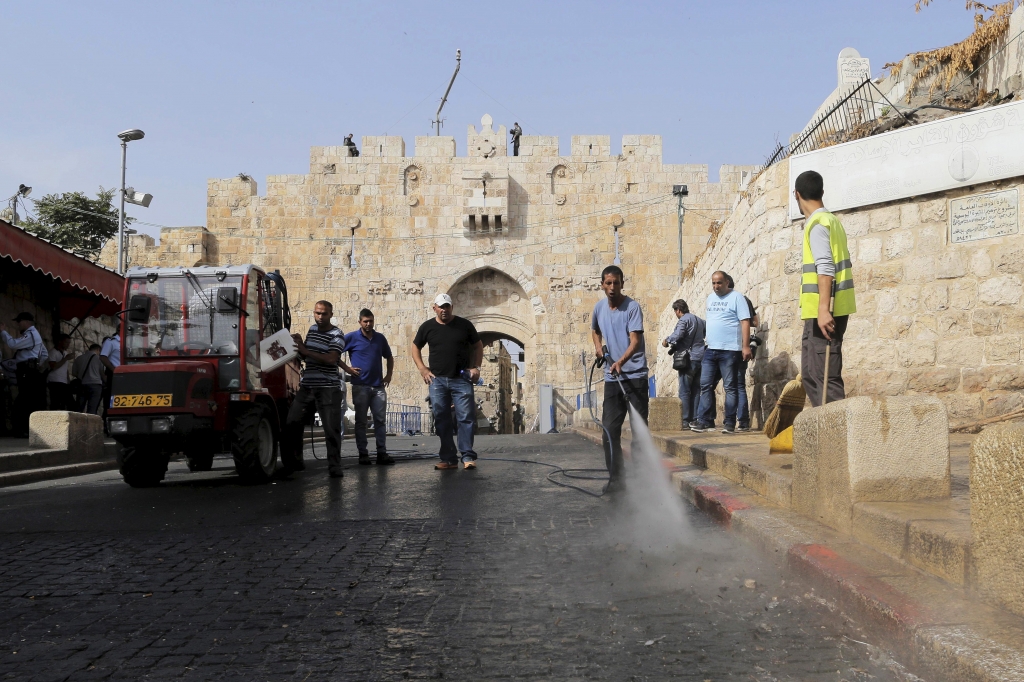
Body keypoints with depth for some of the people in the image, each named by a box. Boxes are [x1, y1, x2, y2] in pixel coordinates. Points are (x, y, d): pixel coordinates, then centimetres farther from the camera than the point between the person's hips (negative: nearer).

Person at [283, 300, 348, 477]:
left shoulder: (336, 335, -6)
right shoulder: (312, 330, 16)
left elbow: (332, 359, -21)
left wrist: (306, 351, -20)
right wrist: (299, 345, 4)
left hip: (328, 388, -6)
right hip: (307, 387, 6)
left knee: (332, 429, -6)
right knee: (291, 424, 4)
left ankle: (334, 466, 3)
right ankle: (294, 462, 17)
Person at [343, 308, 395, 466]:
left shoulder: (380, 338, 11)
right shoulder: (351, 337, -1)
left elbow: (389, 357, 23)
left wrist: (389, 374, 12)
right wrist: (347, 369, -7)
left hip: (378, 386, 3)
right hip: (360, 386, -3)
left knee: (380, 420, 3)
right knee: (361, 421, 2)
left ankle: (382, 453, 8)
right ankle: (363, 454, 7)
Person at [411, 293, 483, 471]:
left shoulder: (464, 325, 3)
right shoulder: (427, 327, 6)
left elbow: (478, 346, 12)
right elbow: (415, 347, 18)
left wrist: (476, 367, 0)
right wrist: (422, 368, 6)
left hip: (461, 380, -2)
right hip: (437, 380, 2)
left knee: (466, 418, -8)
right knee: (441, 421, 3)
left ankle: (468, 457, -4)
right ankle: (448, 459, 8)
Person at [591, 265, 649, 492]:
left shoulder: (632, 307, -9)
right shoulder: (599, 307, 8)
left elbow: (635, 341, -18)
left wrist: (620, 361, -34)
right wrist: (598, 345, 7)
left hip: (635, 375, -5)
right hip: (612, 378, 5)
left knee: (639, 429, -1)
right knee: (610, 430, 4)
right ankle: (615, 477, 11)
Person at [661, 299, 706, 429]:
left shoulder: (684, 320, -9)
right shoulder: (699, 320, 17)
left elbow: (677, 335, -22)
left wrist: (666, 341, -4)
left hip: (689, 359, -8)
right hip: (700, 358, 8)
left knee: (684, 391, -4)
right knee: (696, 391, 10)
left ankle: (685, 420, -7)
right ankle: (695, 419, 9)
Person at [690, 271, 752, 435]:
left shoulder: (736, 297, -5)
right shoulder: (710, 298, 16)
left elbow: (745, 322, -10)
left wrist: (746, 346, -17)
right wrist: (707, 339, 15)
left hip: (729, 350, -7)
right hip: (710, 349, 7)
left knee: (730, 387, -1)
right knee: (705, 386, 4)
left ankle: (730, 423, 2)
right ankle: (704, 421, 8)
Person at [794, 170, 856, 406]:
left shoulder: (817, 224, -9)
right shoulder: (832, 220, 19)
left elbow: (825, 269, -20)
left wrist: (823, 309, -26)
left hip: (822, 311, -10)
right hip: (830, 310, 10)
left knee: (825, 376, -10)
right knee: (811, 374, 14)